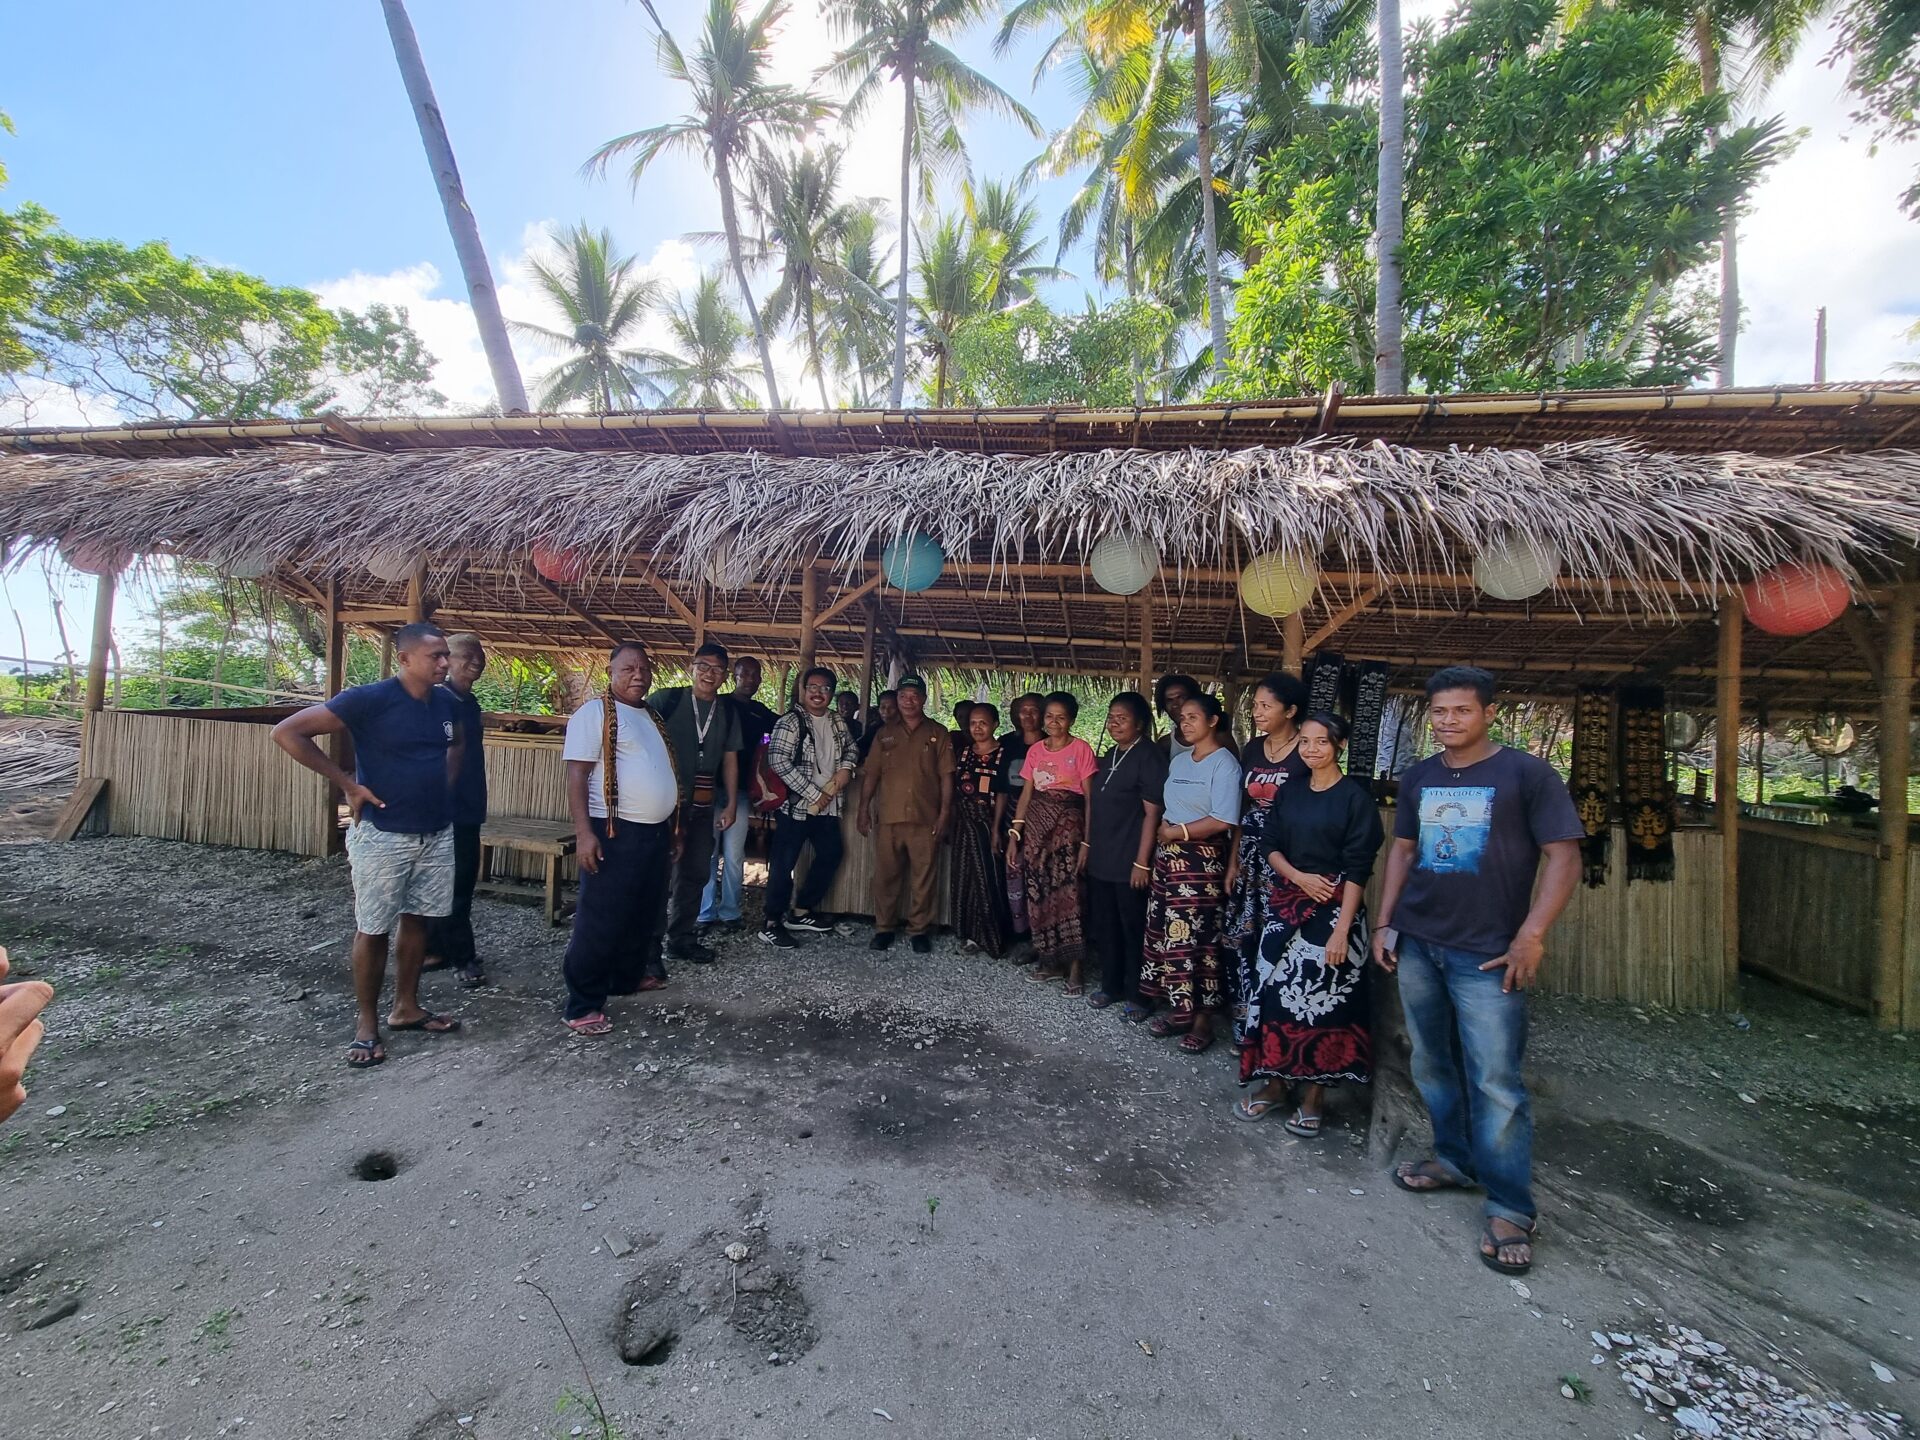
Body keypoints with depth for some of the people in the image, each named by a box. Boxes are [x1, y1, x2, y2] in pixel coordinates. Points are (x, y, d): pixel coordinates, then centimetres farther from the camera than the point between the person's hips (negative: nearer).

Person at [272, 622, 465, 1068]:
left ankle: (406, 1008, 30)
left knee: (417, 920, 15)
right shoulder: (369, 700, -15)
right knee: (373, 930, 6)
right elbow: (287, 733, -15)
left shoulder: (445, 702, 3)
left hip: (438, 834, 6)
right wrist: (348, 784, -15)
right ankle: (366, 1026, 20)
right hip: (383, 837, -6)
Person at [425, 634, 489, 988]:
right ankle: (463, 958, 7)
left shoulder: (470, 702, 13)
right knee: (455, 885, -2)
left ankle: (436, 949, 26)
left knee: (462, 881, 14)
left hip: (468, 807, 9)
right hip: (445, 808, -9)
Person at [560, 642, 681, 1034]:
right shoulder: (594, 713, -8)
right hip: (615, 833, -8)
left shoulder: (653, 716, 15)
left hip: (656, 833, 8)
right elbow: (577, 775, -14)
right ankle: (582, 1006, 7)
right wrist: (584, 832, -22)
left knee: (644, 915, 18)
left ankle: (628, 977, 35)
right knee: (600, 921, -3)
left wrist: (673, 829, 20)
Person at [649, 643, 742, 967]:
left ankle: (681, 938, 28)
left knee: (696, 873, 14)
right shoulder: (667, 700, -4)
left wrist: (731, 804, 10)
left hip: (704, 805, 6)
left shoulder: (728, 713, 10)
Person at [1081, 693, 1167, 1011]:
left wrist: (1142, 862, -18)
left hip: (1129, 862, -7)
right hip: (1101, 859, 8)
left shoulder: (1149, 756, -13)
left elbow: (1152, 813, -17)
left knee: (1133, 929, 5)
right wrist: (1088, 844, 14)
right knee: (1105, 926, 15)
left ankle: (1137, 994, 20)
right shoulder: (1110, 756, 12)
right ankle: (1110, 985, 30)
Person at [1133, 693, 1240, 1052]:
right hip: (1168, 856, 8)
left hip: (1201, 860, -7)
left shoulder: (1224, 764, -10)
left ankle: (1202, 1017, 11)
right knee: (1164, 934, 9)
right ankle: (1178, 1009, 22)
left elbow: (1223, 821, -18)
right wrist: (1163, 829, -2)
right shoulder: (1178, 761, 14)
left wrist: (1178, 832, -11)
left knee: (1195, 939, -4)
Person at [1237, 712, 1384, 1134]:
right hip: (1286, 904, 5)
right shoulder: (1290, 790, 7)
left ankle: (1313, 1093, 18)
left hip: (1334, 908, -4)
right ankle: (1275, 1082, 22)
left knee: (1322, 997, 2)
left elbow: (1358, 869, -11)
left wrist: (1342, 928, -17)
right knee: (1275, 989, 6)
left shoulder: (1355, 797, -8)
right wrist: (1299, 876, -11)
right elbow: (1270, 845, 8)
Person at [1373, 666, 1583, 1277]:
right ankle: (1454, 1160, 33)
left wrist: (1531, 936, -14)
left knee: (1495, 1081, -2)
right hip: (1416, 945, 5)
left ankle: (1509, 1209, 12)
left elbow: (1563, 857, -8)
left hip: (1486, 955, -5)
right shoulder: (1418, 777, 8)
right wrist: (1384, 922, 9)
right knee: (1433, 1066, 15)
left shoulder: (1527, 774, -6)